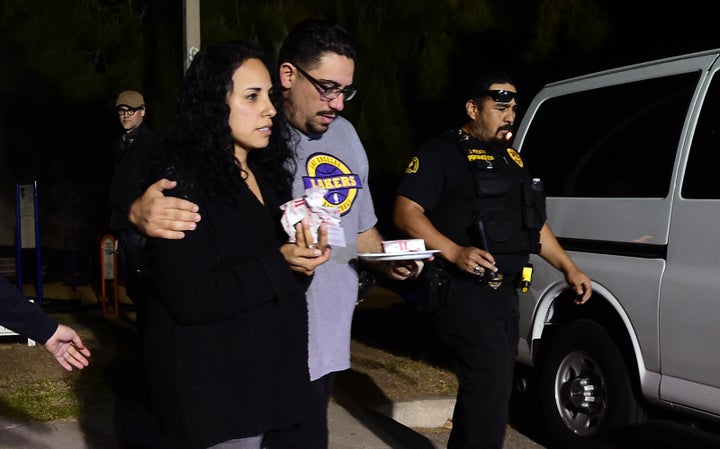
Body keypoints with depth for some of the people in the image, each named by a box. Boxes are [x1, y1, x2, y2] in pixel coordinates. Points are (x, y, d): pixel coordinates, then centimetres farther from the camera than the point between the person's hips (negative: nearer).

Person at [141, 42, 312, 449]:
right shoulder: (182, 183, -16)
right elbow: (191, 298, -24)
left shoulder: (266, 173, 9)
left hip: (266, 375, 8)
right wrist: (280, 263, -21)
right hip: (211, 387, -8)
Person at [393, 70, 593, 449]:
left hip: (504, 290, 9)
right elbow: (406, 212, -14)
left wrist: (568, 267, 17)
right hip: (462, 290, -8)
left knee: (488, 386, 15)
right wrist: (455, 253, -26)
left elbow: (534, 223, 25)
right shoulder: (442, 153, -6)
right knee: (491, 383, -16)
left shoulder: (511, 158, 19)